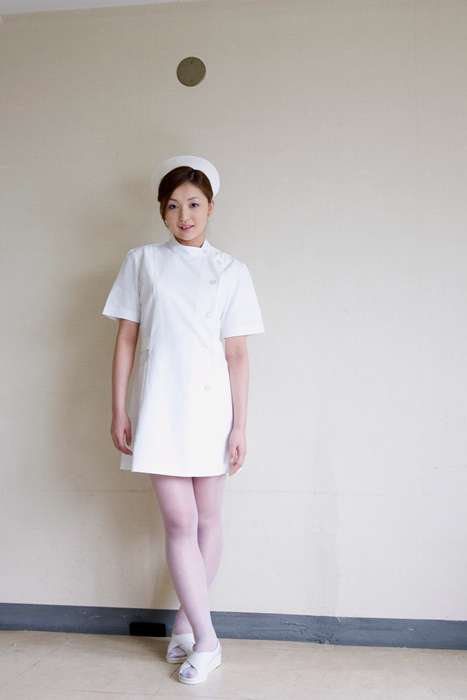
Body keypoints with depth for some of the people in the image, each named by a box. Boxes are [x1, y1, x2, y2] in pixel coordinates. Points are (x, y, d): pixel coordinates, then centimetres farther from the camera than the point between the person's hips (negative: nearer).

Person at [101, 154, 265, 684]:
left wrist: (240, 426, -2)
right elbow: (126, 339, 5)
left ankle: (185, 622, 28)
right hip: (160, 406, 0)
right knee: (179, 521, -2)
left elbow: (236, 353, 1)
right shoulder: (142, 261, 5)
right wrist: (119, 411, 0)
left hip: (210, 404, 1)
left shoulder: (231, 271, 4)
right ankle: (205, 640, 10)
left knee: (207, 519, 9)